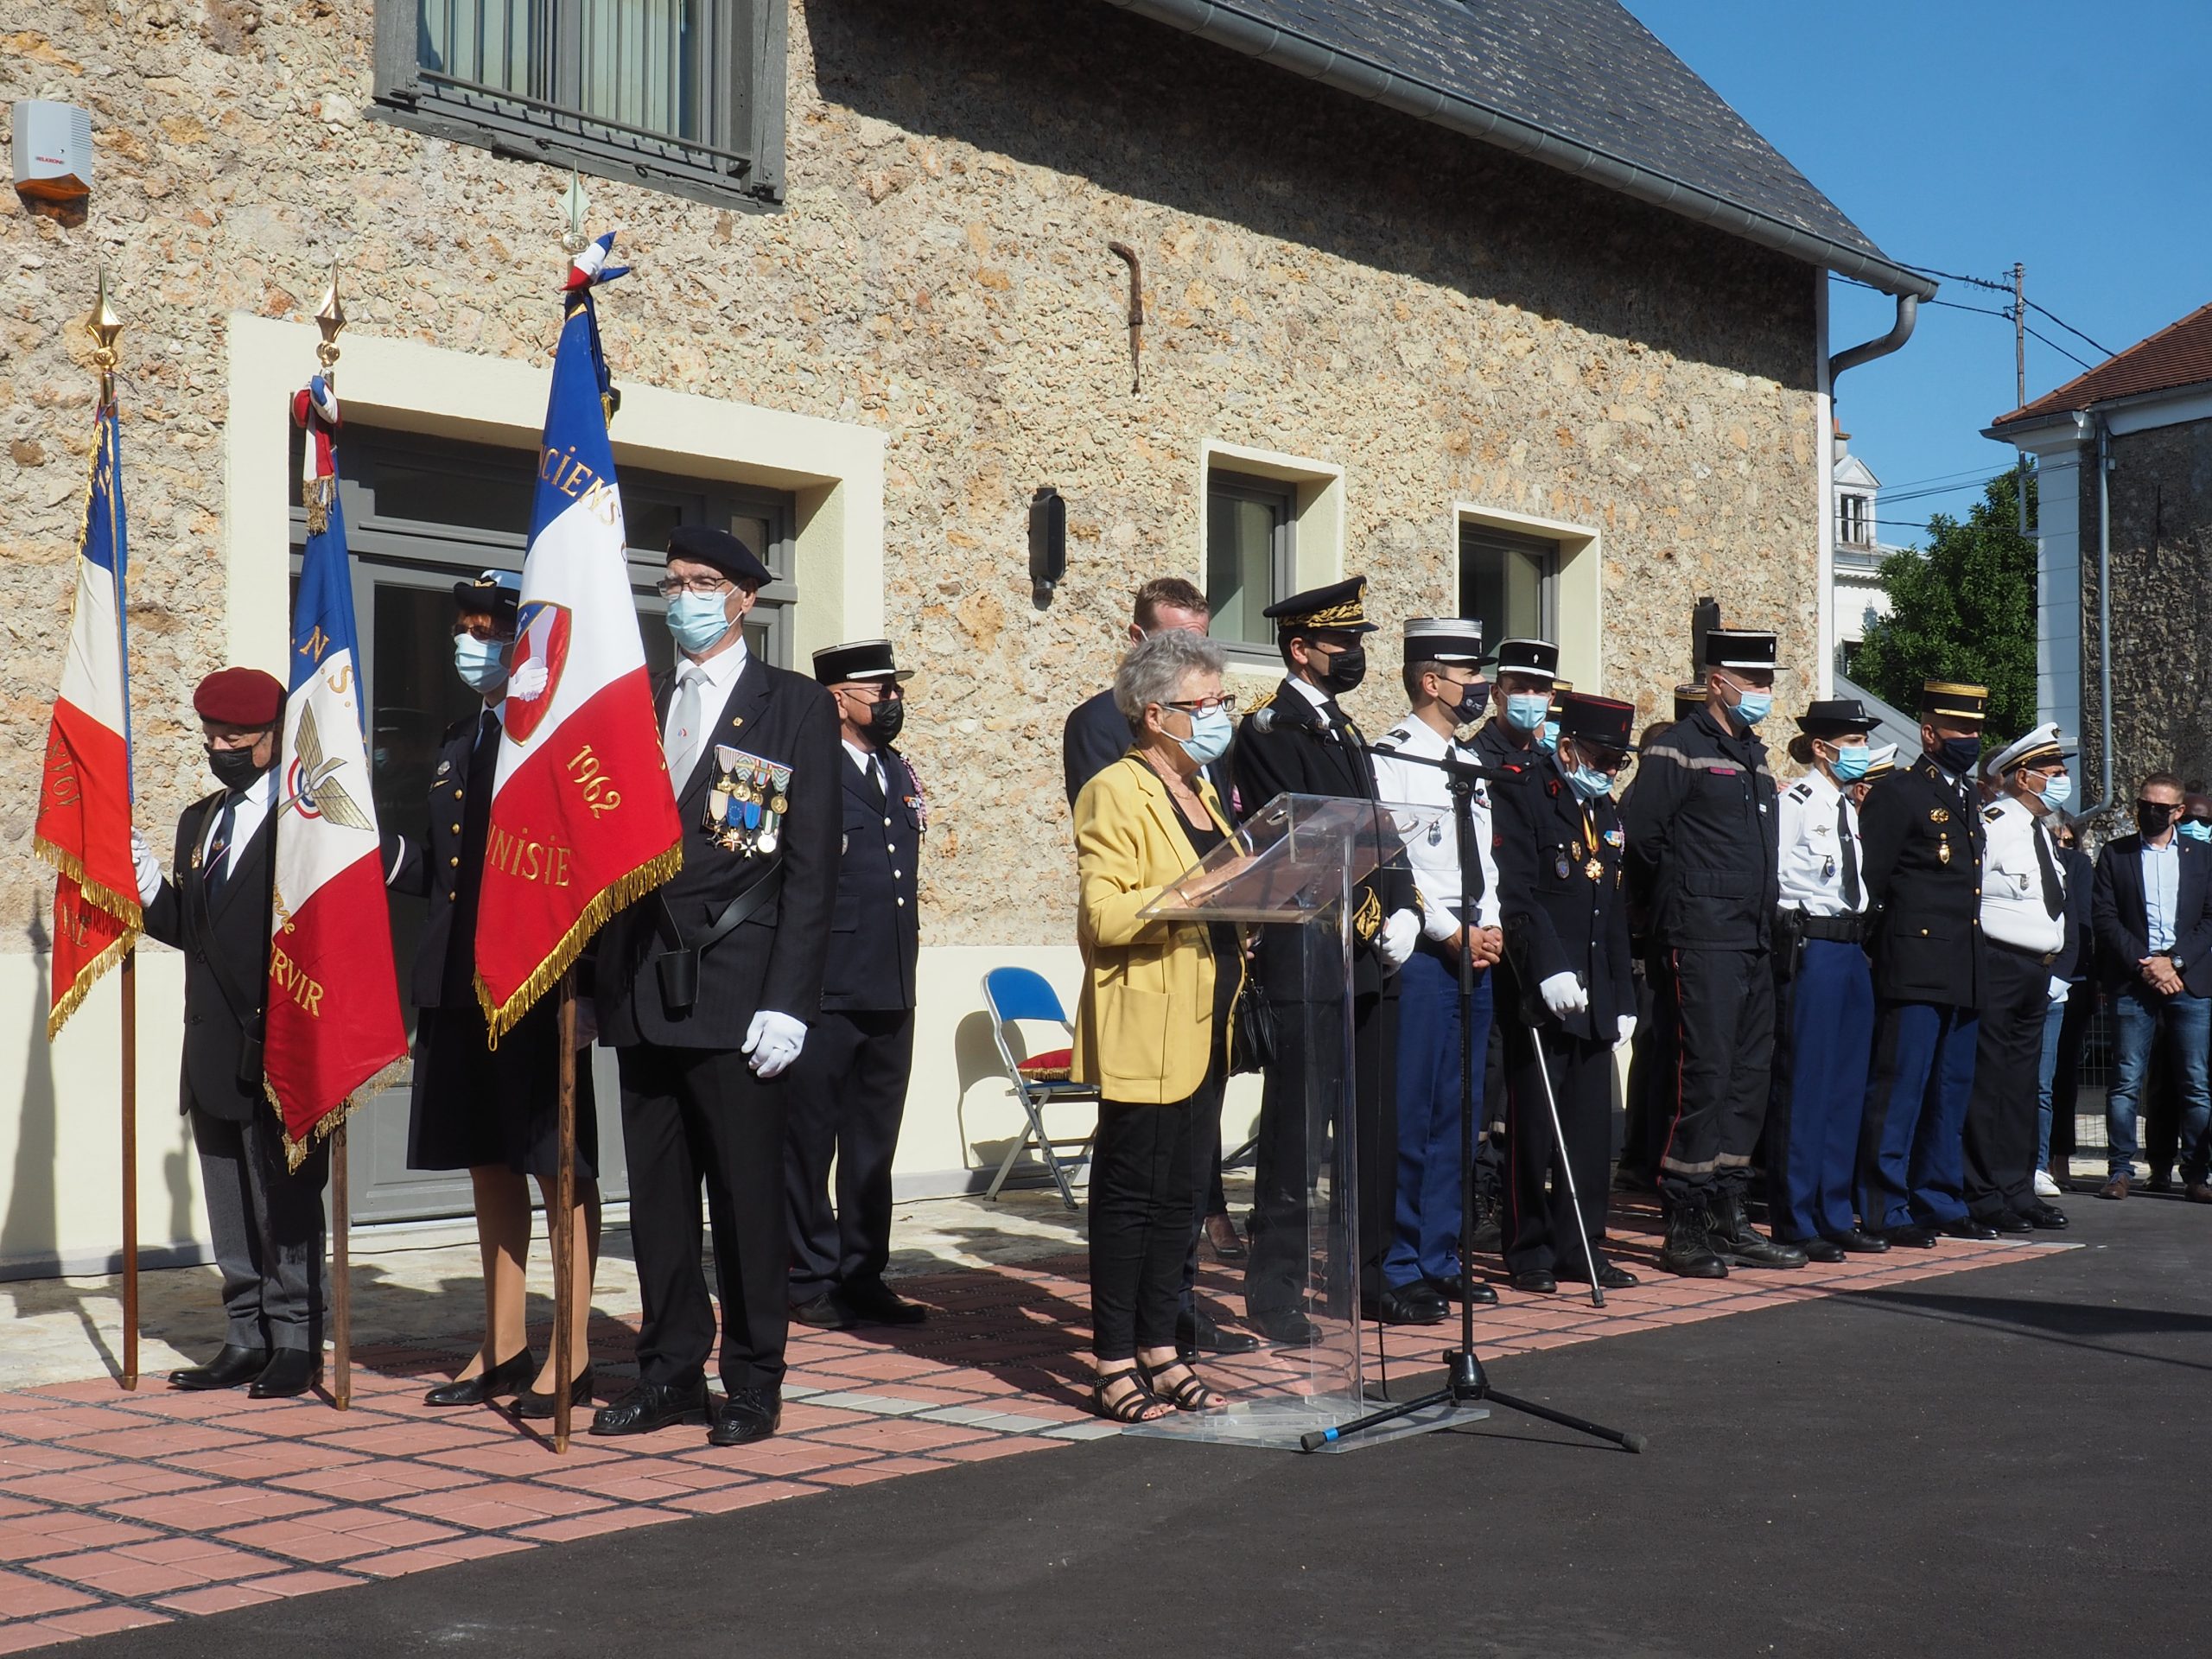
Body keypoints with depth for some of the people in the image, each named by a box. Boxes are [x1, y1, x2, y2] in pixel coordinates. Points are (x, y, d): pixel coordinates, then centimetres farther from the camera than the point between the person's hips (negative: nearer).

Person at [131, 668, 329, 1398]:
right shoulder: (198, 821, 17)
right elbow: (187, 928, 14)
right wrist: (143, 878, 0)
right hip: (214, 1050, 8)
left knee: (285, 1198, 0)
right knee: (229, 1201, 12)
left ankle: (295, 1344, 9)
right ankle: (247, 1339, 21)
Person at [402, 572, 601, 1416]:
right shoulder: (458, 741, 17)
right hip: (459, 985, 8)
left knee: (558, 1165, 0)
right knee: (487, 1161, 13)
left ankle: (573, 1355, 9)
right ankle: (503, 1347, 23)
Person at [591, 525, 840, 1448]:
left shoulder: (796, 708, 2)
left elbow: (810, 869, -4)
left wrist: (788, 999, -12)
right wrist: (610, 978, 6)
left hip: (739, 994, -5)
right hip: (644, 992, 5)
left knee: (748, 1191, 1)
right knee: (657, 1192, 10)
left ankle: (754, 1382, 12)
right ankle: (669, 1371, 20)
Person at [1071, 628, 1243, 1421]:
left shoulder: (1201, 793, 19)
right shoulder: (1115, 792, -9)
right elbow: (1103, 916, -18)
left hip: (1203, 1028, 8)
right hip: (1145, 1034, -8)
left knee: (1179, 1194, 11)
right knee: (1131, 1192, -5)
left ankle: (1159, 1351, 18)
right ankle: (1114, 1367, 1)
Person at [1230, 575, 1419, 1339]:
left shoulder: (1345, 731, 20)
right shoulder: (1268, 729, -6)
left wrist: (1403, 911, 1)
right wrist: (1363, 916, -14)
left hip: (1369, 962, 8)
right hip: (1305, 963, -8)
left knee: (1373, 1130, 12)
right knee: (1294, 1132, -4)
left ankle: (1368, 1275, 22)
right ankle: (1275, 1290, 4)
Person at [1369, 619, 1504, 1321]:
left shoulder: (1472, 764, 17)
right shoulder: (1391, 759, -8)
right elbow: (1389, 862, -14)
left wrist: (1491, 928, 3)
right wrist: (1452, 933, -13)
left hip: (1477, 952, 8)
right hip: (1421, 952, -8)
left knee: (1458, 1110, 11)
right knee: (1408, 1112, -6)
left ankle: (1441, 1258, 19)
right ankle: (1398, 1271, -1)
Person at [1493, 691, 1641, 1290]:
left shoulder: (1605, 811, 19)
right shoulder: (1521, 797, -6)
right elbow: (1516, 896, -16)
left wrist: (1623, 998, 18)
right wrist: (1549, 970, -24)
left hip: (1596, 994, 7)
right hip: (1539, 992, -7)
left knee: (1591, 1123, 8)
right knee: (1535, 1123, -2)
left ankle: (1581, 1247, 16)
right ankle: (1530, 1253, 6)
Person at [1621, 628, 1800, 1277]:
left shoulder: (1754, 754, 19)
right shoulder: (1678, 749, -7)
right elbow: (1638, 833, -13)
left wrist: (1763, 917, 17)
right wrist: (1679, 896, -2)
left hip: (1755, 940, 9)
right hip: (1704, 939, -9)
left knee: (1749, 1076, 10)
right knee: (1704, 1076, -10)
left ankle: (1728, 1220, 17)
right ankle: (1684, 1228, -4)